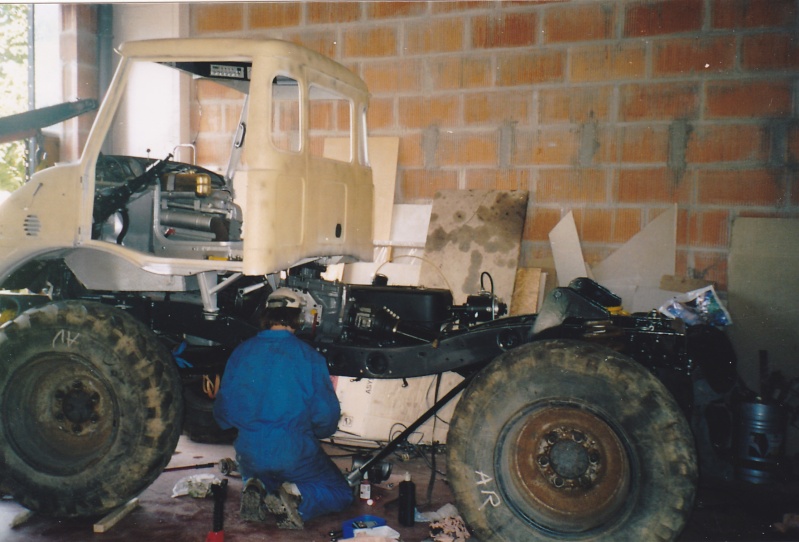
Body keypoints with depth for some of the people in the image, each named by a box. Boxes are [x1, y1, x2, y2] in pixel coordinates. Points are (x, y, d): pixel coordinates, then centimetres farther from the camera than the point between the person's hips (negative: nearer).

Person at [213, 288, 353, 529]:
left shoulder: (241, 352, -1)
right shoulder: (309, 356, -11)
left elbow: (222, 412, 5)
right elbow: (326, 417, -10)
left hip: (249, 455, 4)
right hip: (295, 455, -3)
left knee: (253, 475, 39)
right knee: (341, 494, 18)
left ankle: (257, 489, 2)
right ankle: (298, 498, -12)